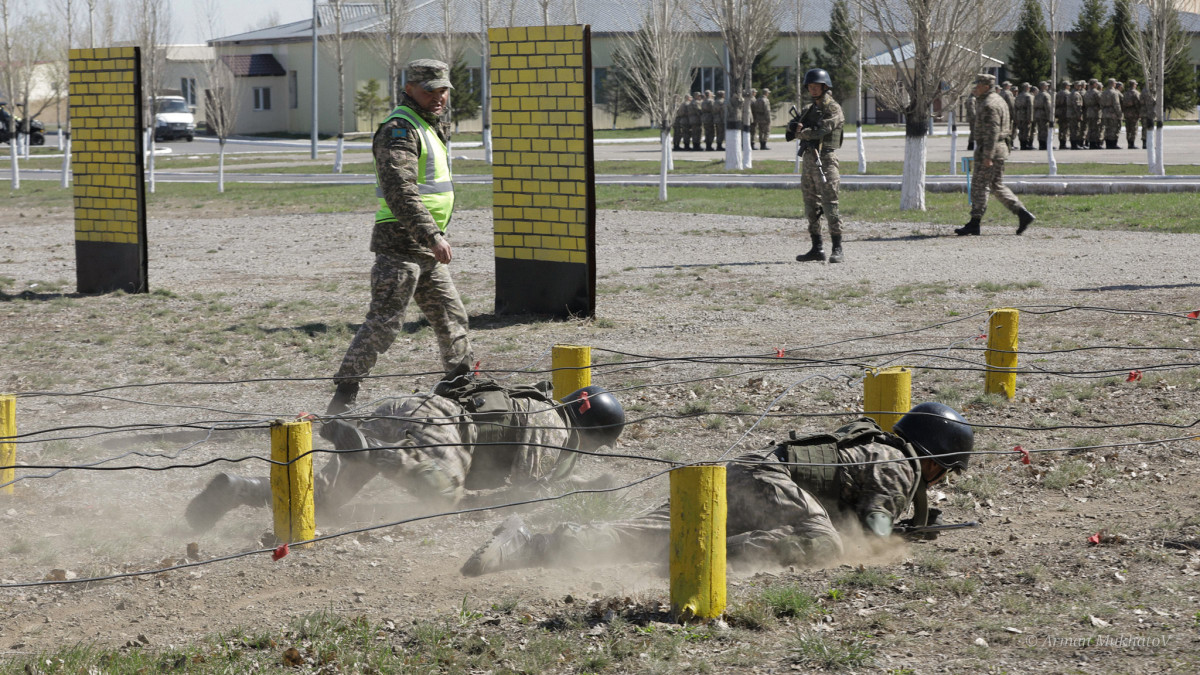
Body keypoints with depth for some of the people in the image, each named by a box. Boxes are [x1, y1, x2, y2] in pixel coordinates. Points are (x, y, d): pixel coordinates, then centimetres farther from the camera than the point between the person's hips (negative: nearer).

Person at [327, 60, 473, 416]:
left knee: (451, 316, 15)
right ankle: (343, 397, -10)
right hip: (400, 243, -10)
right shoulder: (399, 130, -14)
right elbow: (401, 193, -26)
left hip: (426, 248, 10)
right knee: (384, 322, -12)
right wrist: (432, 236, -33)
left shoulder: (431, 127, 19)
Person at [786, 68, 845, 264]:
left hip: (825, 160, -8)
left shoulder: (833, 109, -6)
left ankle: (838, 249, -13)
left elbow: (821, 130, -18)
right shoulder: (808, 109, 19)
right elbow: (792, 127, 12)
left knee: (829, 205, -12)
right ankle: (817, 249, 13)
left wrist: (800, 132, -4)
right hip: (808, 160, 8)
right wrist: (795, 126, -12)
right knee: (811, 206, 8)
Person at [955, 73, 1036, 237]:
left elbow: (992, 132, -23)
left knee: (979, 186, -4)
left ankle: (974, 224, -1)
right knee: (997, 186, 13)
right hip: (1000, 148, 10)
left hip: (989, 150, -10)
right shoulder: (998, 100, 17)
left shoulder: (990, 105, -17)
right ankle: (1023, 214, 6)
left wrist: (987, 156, -26)